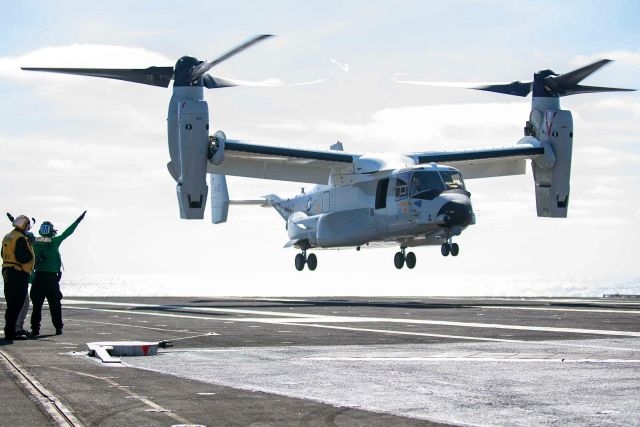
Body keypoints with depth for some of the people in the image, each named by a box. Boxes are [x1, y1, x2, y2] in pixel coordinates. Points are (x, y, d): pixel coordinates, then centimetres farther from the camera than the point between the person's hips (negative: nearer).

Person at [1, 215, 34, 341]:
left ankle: (10, 331, 19)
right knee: (16, 305, -7)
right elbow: (23, 257, -23)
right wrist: (31, 254, -5)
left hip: (7, 271, 9)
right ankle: (10, 333, -9)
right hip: (18, 274, -9)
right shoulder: (21, 239, -15)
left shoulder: (7, 237, 14)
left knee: (11, 303, 15)